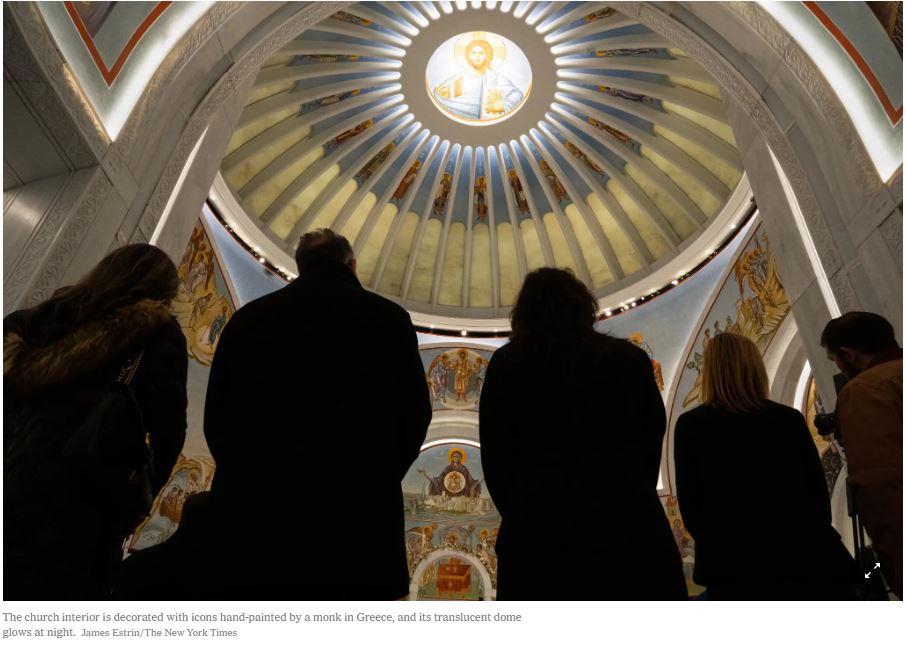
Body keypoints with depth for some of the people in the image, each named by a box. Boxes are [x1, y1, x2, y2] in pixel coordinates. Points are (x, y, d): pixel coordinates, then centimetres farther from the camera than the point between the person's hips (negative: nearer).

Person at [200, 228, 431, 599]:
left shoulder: (247, 318, 8)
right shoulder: (387, 318, 2)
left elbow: (217, 418, 8)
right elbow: (414, 415, 0)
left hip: (254, 516, 3)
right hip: (355, 522, -2)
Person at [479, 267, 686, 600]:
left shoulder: (507, 365, 2)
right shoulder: (631, 360, 6)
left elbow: (494, 455, 6)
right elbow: (652, 441, 12)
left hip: (541, 528, -1)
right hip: (626, 522, 2)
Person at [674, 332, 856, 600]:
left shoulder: (690, 425, -10)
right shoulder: (790, 419, -4)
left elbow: (689, 502, -6)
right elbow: (818, 491, 3)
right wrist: (810, 543, 19)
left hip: (731, 564, -2)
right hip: (796, 556, 2)